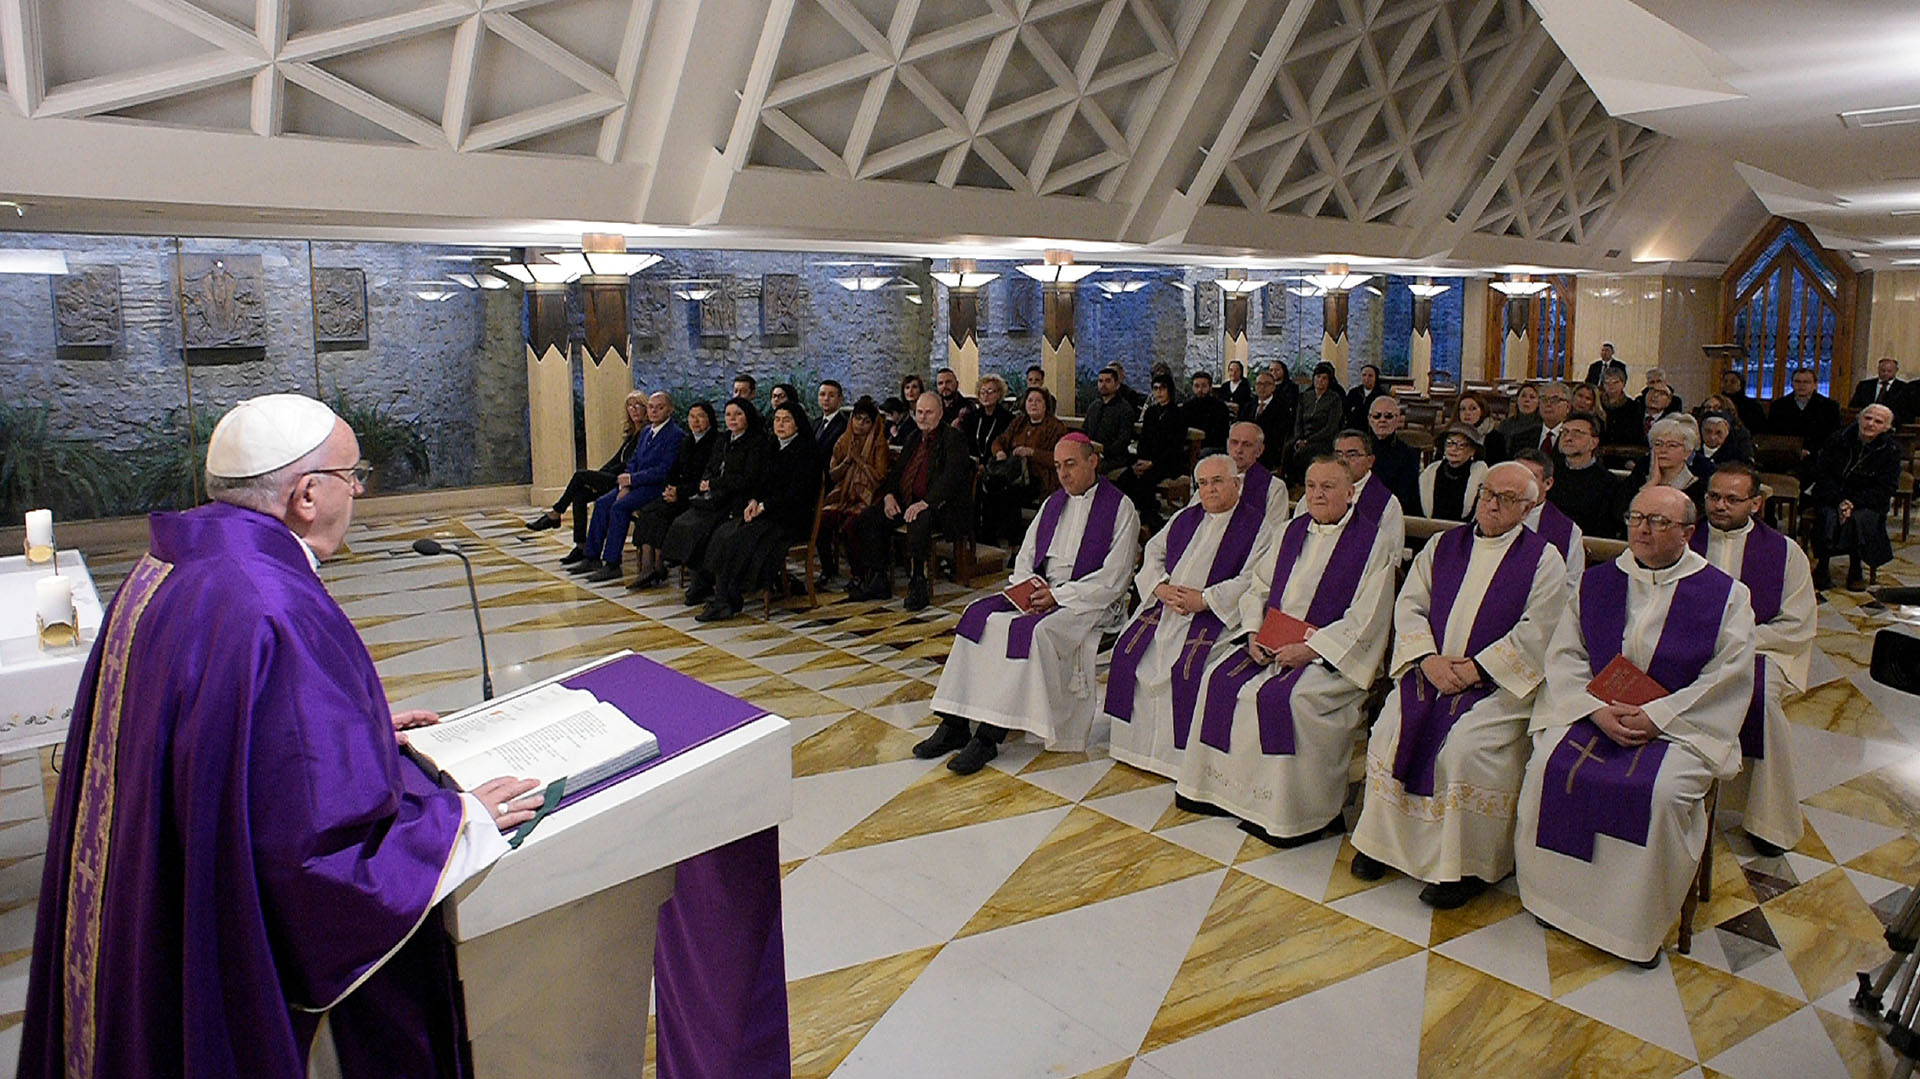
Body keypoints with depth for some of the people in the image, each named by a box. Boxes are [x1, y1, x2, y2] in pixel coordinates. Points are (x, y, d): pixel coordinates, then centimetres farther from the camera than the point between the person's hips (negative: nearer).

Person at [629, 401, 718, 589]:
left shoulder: (716, 443, -6)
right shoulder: (686, 442, 19)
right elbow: (674, 471, 19)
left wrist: (680, 492, -17)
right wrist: (670, 489, -3)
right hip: (680, 494, 7)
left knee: (659, 513, -26)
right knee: (645, 512, -18)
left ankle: (659, 569, -17)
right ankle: (647, 569, -25)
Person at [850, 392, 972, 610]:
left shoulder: (953, 439, -6)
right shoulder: (913, 438, 19)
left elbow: (951, 477, -20)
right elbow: (897, 470, 22)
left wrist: (925, 502, -32)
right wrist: (889, 495, 0)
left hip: (937, 504, -8)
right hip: (906, 501, 8)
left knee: (918, 521, -39)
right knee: (869, 517, -8)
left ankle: (918, 585, -29)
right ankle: (878, 580, -2)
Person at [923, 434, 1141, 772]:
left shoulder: (1120, 508, -3)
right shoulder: (1053, 503, 18)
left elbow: (1112, 579, -11)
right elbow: (1025, 556, 18)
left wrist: (1059, 596, -16)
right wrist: (1028, 588, -4)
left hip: (1089, 603, -6)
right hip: (1040, 594, 7)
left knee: (1033, 631, -33)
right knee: (979, 614, -17)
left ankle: (989, 737, -29)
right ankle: (954, 724, -19)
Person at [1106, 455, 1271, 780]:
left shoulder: (1257, 523, -3)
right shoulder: (1186, 518, 18)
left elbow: (1254, 580, -14)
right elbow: (1154, 551, 18)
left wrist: (1204, 600, -19)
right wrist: (1161, 587, -3)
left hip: (1217, 615, -6)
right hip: (1167, 607, 7)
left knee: (1188, 667, -28)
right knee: (1129, 649, -11)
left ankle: (1182, 756, -14)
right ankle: (1139, 746, 1)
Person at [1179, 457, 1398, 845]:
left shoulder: (1375, 543, -5)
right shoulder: (1292, 531, 15)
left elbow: (1366, 619, -13)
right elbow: (1258, 587, 16)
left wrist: (1310, 648, -20)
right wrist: (1253, 632, -2)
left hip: (1333, 653, -6)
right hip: (1272, 643, 7)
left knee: (1287, 697, -30)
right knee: (1220, 678, -13)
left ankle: (1294, 814, -17)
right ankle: (1220, 787, -2)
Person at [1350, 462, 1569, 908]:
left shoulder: (1544, 560, 2)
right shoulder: (1442, 546, 14)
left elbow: (1534, 633, -8)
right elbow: (1409, 605, 7)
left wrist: (1475, 669, -17)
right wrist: (1428, 659, -11)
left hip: (1501, 682, -4)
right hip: (1430, 669, 4)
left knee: (1465, 746, -28)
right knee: (1391, 730, -18)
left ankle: (1466, 866, -10)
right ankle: (1383, 841, 0)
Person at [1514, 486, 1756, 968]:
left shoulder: (1725, 595, 1)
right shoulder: (1596, 582, 9)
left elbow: (1727, 678, -6)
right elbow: (1564, 655, 4)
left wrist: (1656, 717, -17)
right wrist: (1597, 709, -13)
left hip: (1681, 723, -3)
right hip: (1592, 709, 3)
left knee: (1663, 791, -30)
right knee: (1548, 767, -22)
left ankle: (1642, 922, -9)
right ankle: (1555, 896, -3)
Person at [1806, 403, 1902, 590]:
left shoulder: (1890, 450, -1)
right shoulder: (1839, 440, 0)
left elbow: (1885, 490, -6)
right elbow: (1821, 472, -5)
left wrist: (1854, 503, -21)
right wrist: (1839, 501, -19)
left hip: (1868, 502, 0)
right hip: (1832, 497, 0)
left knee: (1861, 518, -31)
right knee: (1829, 516, -31)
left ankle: (1856, 569, -12)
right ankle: (1822, 566, -16)